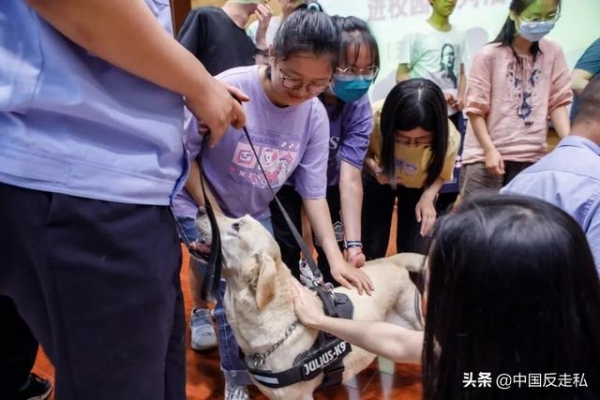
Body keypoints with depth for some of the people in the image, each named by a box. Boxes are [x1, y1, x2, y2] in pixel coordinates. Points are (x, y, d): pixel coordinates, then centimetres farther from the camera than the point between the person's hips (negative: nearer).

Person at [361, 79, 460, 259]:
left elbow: (441, 174, -11)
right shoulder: (374, 118, -37)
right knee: (372, 251, 3)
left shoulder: (449, 138, -33)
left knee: (414, 253, 0)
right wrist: (373, 168, -36)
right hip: (377, 180, 0)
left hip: (418, 187, 1)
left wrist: (428, 197, -30)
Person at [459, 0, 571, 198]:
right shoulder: (489, 56, -7)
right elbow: (475, 109, -4)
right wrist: (490, 150, -12)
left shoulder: (553, 53, 2)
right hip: (486, 156, -3)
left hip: (532, 157, 3)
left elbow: (558, 102, 6)